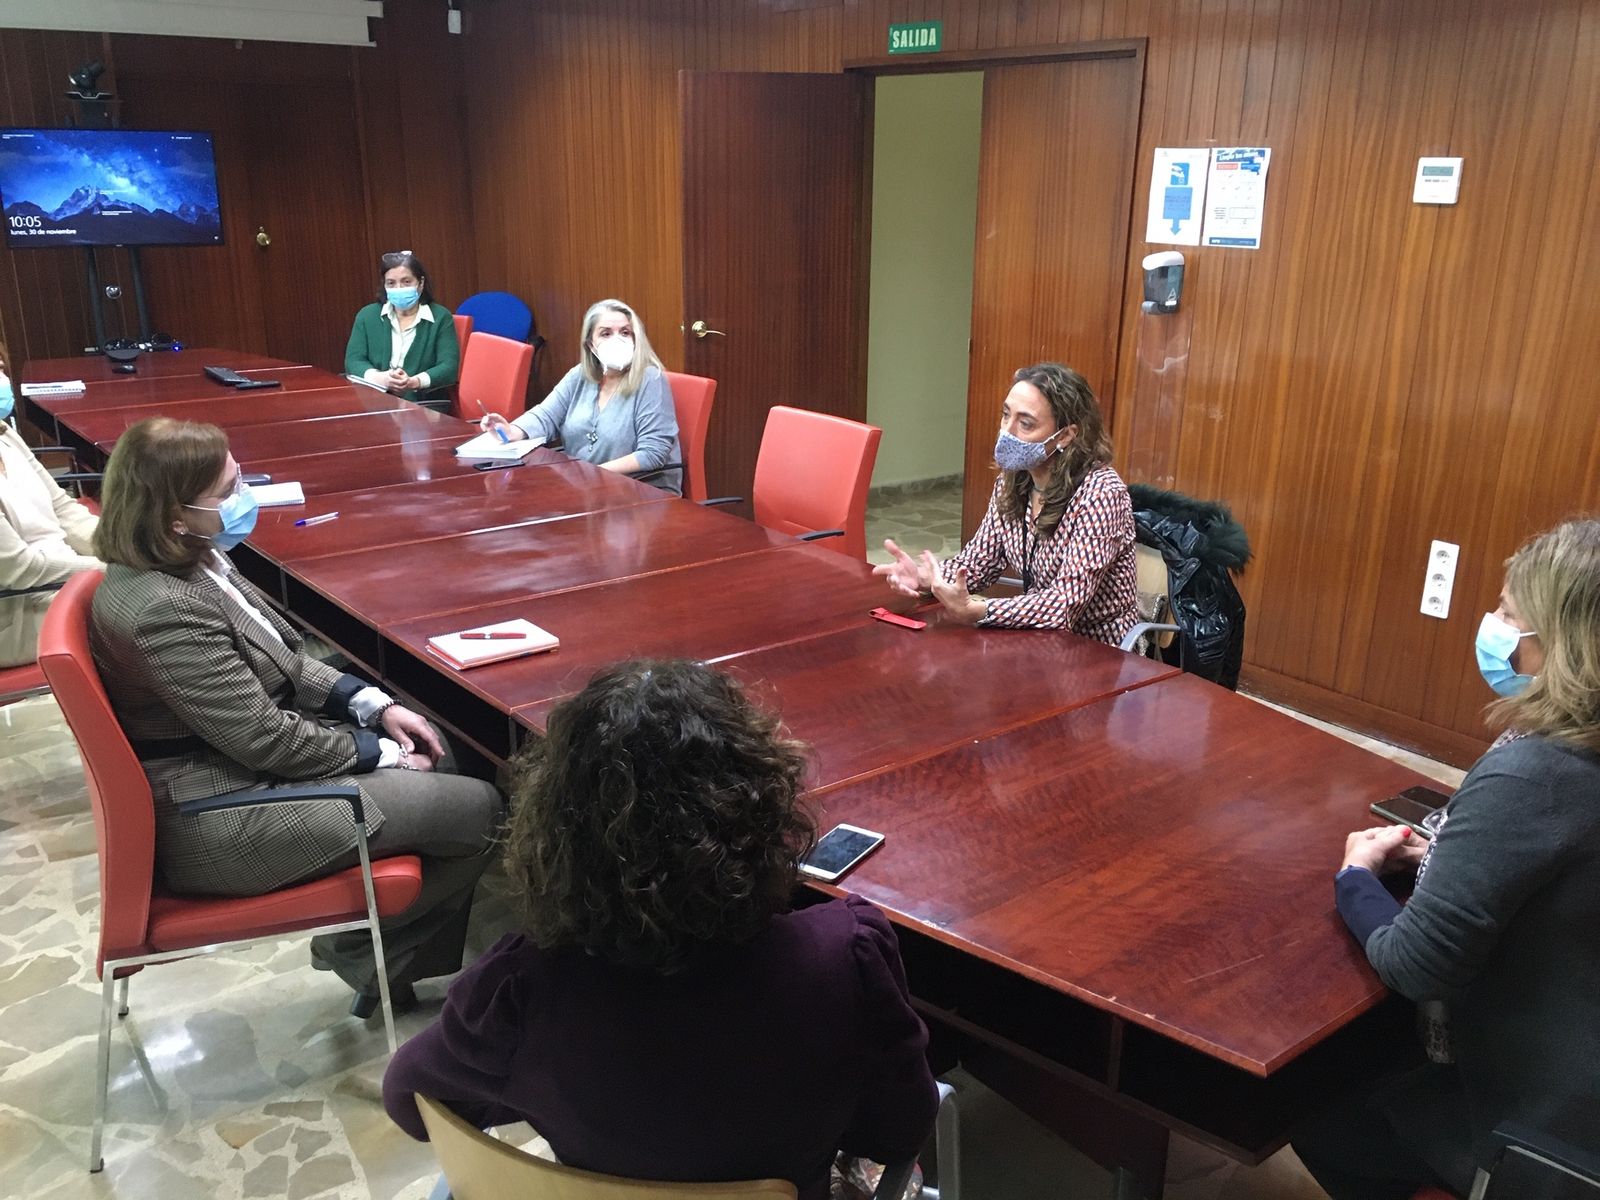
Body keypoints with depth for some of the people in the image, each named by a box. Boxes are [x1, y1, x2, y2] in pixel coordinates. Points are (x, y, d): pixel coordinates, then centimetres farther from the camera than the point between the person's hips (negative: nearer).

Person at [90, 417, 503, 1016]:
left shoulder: (187, 561, 1)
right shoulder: (161, 609, -29)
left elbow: (280, 659, 11)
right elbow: (264, 737, -24)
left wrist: (372, 703, 1)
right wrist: (381, 753, -11)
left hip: (247, 762, 10)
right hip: (222, 820, -10)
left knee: (439, 757, 16)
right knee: (478, 808, -10)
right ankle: (362, 951, 13)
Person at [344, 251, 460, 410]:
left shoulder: (441, 317, 5)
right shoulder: (367, 316, 13)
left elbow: (449, 367, -4)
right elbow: (353, 361, 5)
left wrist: (414, 382, -22)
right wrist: (381, 378, -17)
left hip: (425, 405, -2)